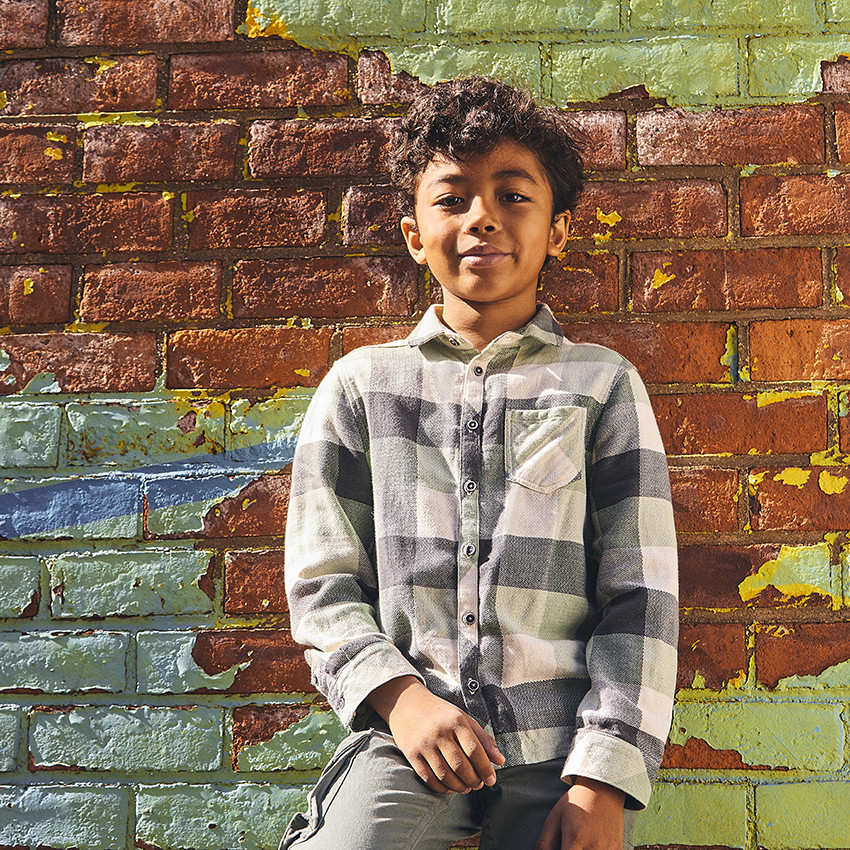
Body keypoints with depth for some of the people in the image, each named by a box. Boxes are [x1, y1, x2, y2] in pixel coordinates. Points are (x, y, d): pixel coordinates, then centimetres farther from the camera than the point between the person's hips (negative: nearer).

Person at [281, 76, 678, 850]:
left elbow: (641, 597, 2)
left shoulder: (604, 384, 7)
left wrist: (603, 780, -7)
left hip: (561, 742, 1)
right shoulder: (361, 384, 9)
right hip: (409, 731, 0)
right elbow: (324, 583, 7)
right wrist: (398, 697, -9)